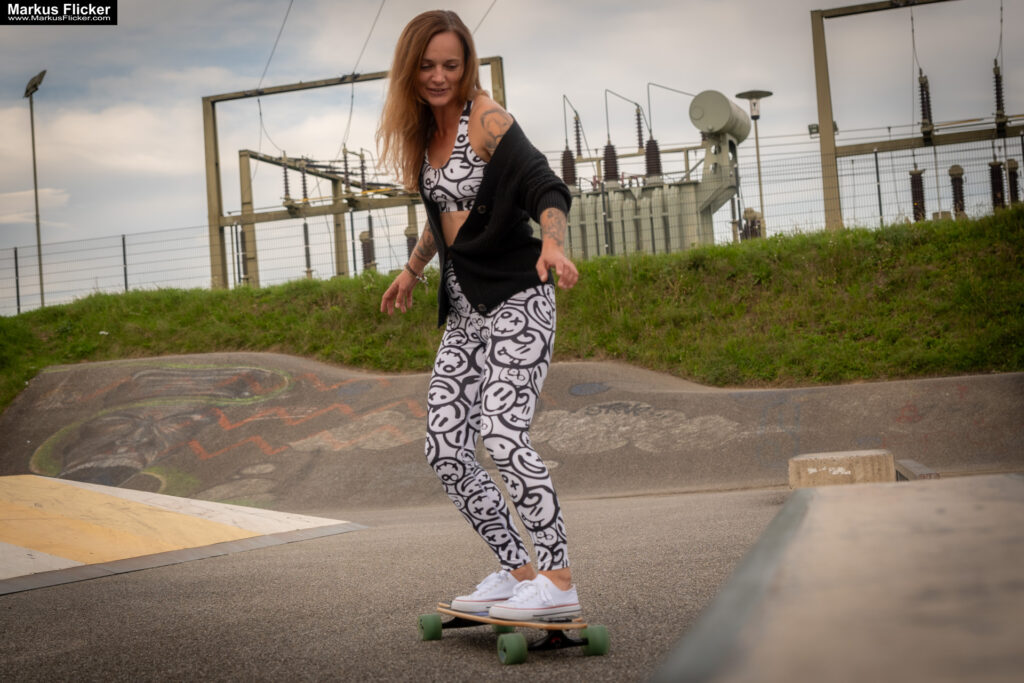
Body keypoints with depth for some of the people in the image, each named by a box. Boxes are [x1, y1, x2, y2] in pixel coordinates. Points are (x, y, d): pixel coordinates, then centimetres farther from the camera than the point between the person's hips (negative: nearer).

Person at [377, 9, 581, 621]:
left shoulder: (486, 119, -9)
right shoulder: (424, 129, 13)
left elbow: (546, 190, -22)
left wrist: (553, 244, -41)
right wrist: (413, 270, 34)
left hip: (517, 300, -8)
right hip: (464, 310, 8)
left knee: (503, 433, -21)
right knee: (445, 448, 1)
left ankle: (559, 583, -14)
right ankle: (517, 572, 10)